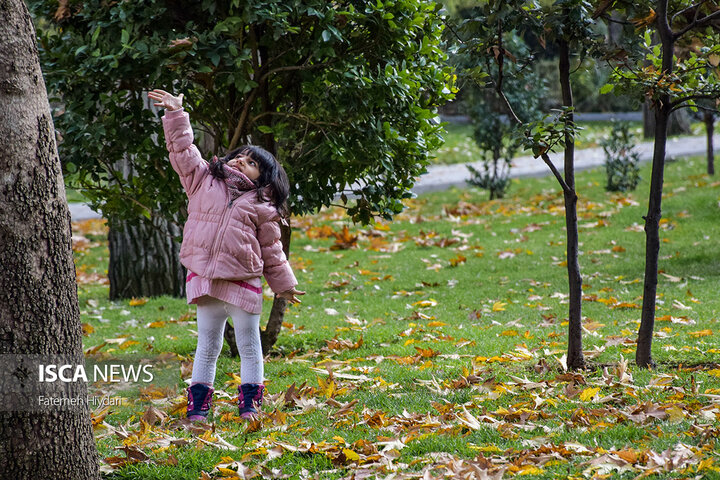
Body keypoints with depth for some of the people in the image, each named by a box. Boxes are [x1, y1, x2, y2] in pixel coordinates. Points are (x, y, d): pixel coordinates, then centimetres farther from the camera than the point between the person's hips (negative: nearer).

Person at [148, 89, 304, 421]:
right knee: (207, 345, 7)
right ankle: (198, 404, 12)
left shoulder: (261, 207, 7)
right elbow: (183, 151, 10)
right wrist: (175, 114, 5)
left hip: (243, 282, -1)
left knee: (249, 345, 5)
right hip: (204, 278, 1)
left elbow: (271, 250, 12)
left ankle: (250, 403, 14)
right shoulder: (204, 181, 10)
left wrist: (284, 284, 15)